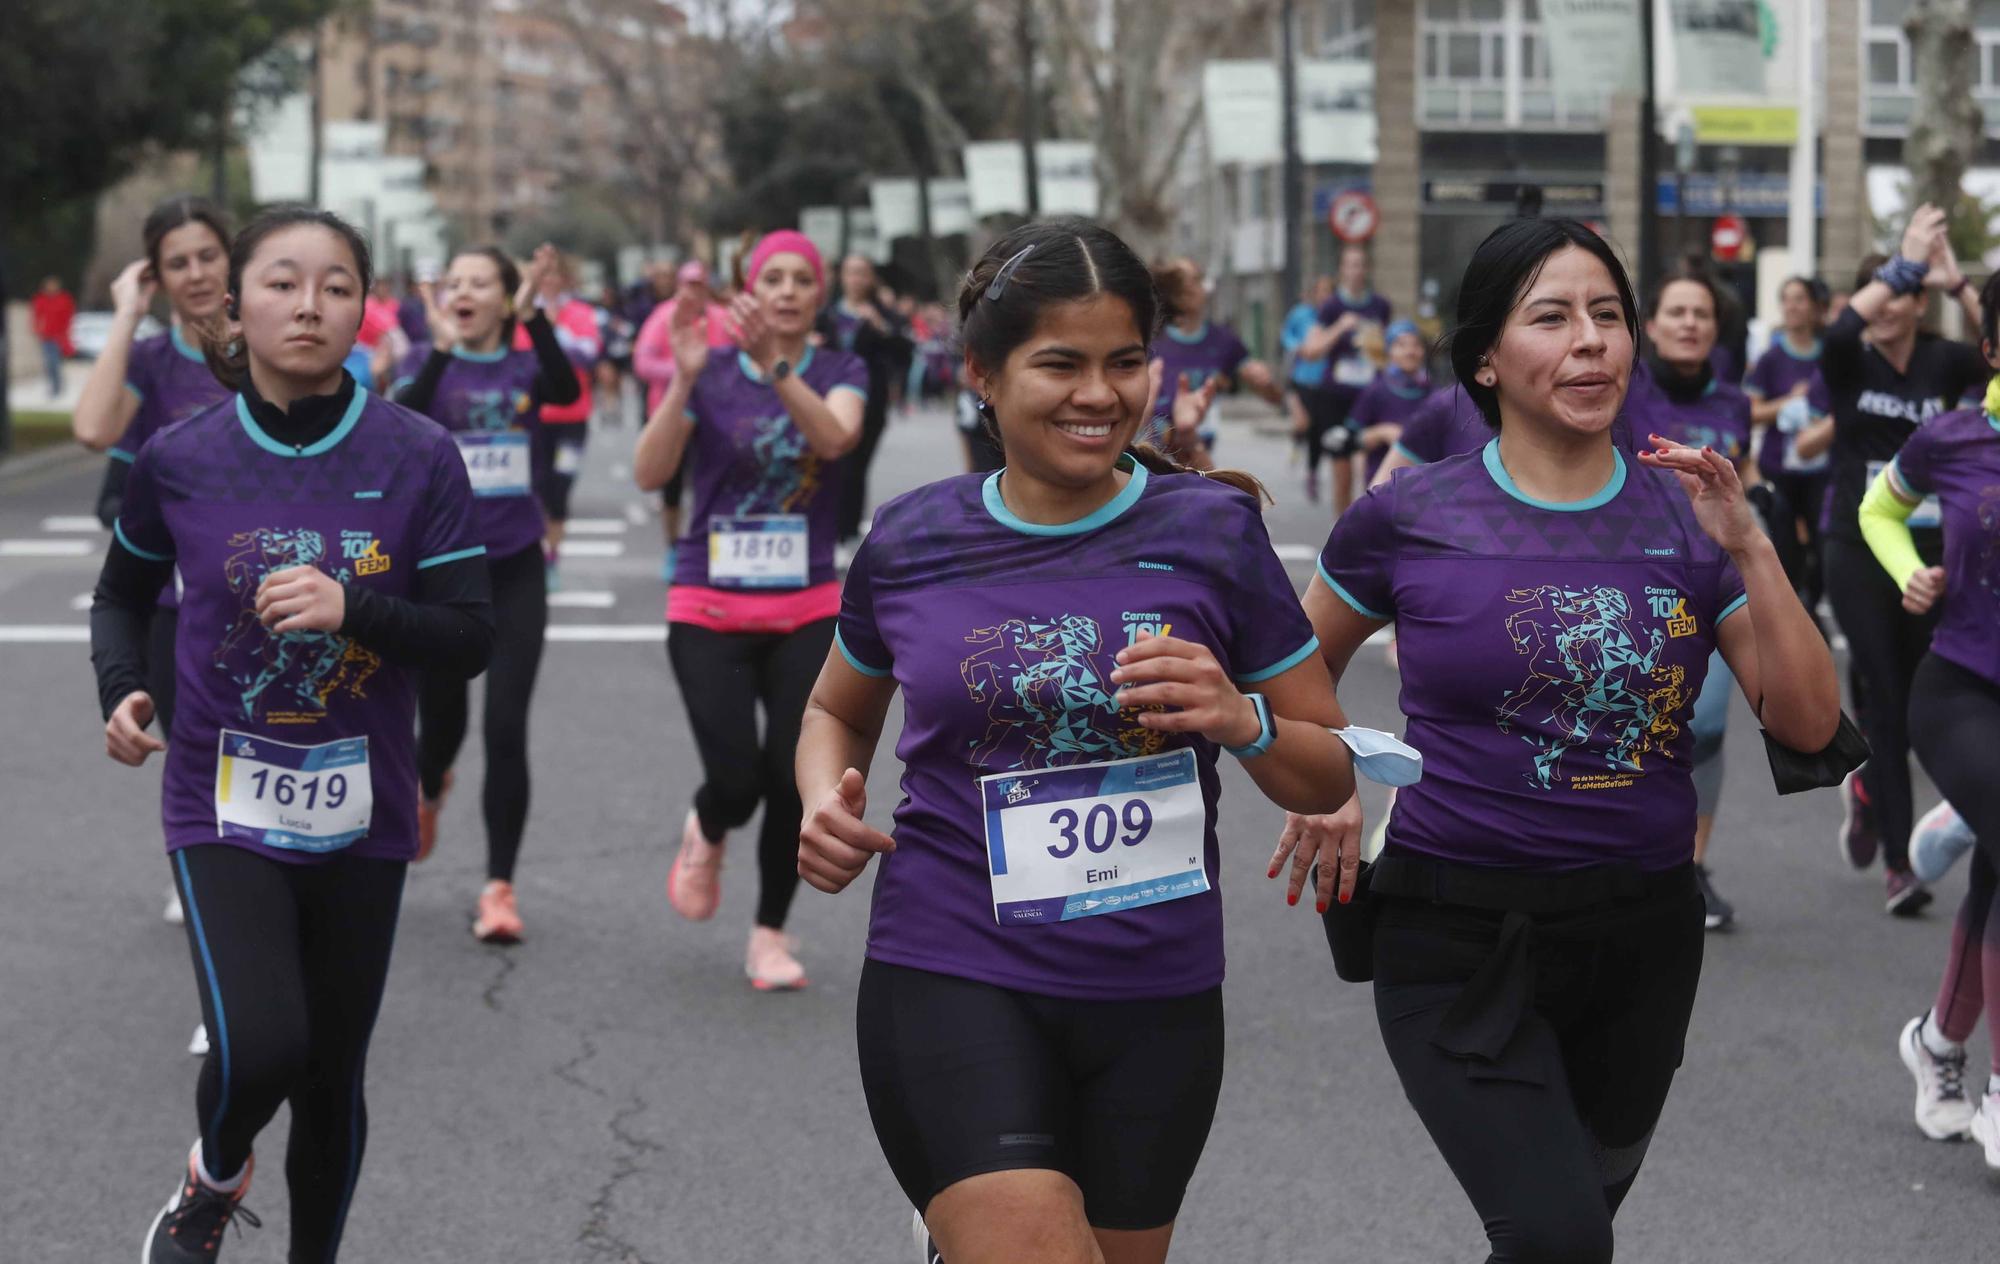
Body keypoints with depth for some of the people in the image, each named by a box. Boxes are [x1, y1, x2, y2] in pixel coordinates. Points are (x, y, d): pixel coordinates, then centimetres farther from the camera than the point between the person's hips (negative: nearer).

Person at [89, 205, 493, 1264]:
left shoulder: (418, 459, -8)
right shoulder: (180, 459, -5)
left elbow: (470, 639, -8)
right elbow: (121, 595, 12)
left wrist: (352, 607, -25)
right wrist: (119, 690, -6)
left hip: (362, 817, 1)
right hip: (223, 807, -1)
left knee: (332, 1076, 10)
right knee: (258, 1049, -19)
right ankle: (215, 1179, 15)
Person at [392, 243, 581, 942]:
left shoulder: (524, 366, 0)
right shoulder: (427, 362, -2)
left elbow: (567, 391, -24)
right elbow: (400, 421, -24)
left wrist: (534, 314, -36)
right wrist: (442, 346, -37)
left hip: (514, 570, 0)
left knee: (506, 728, -9)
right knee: (442, 719, 13)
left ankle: (499, 886, -2)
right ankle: (428, 789, 50)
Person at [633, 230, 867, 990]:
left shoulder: (840, 372, 3)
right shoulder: (711, 372, 0)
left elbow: (835, 438, -20)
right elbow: (649, 474, -12)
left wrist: (774, 365, -33)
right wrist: (683, 380, -24)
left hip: (807, 613, 1)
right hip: (710, 612, -1)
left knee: (793, 780, -6)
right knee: (736, 777, -13)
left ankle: (769, 934, 15)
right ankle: (706, 833, 24)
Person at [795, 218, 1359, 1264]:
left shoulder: (1211, 532, -1)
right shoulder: (912, 543, 1)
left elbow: (1327, 779, 5)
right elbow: (838, 714, 20)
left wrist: (1241, 722, -16)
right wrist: (827, 804, -1)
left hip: (1155, 993, 2)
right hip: (953, 976, -2)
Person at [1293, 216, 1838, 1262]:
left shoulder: (1684, 513, 1)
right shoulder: (1407, 520, -6)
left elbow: (1808, 725, -4)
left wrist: (1747, 549, -13)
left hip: (1644, 934, 4)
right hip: (1463, 939, -4)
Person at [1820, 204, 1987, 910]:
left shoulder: (1944, 362, 2)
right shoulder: (1849, 363, -2)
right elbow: (1839, 332, -26)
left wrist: (1958, 284, -26)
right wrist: (1906, 263, -27)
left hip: (1929, 549, 2)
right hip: (1858, 551, -2)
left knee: (1925, 700, 6)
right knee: (1886, 699, -6)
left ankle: (1869, 787, 38)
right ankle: (1898, 864, -2)